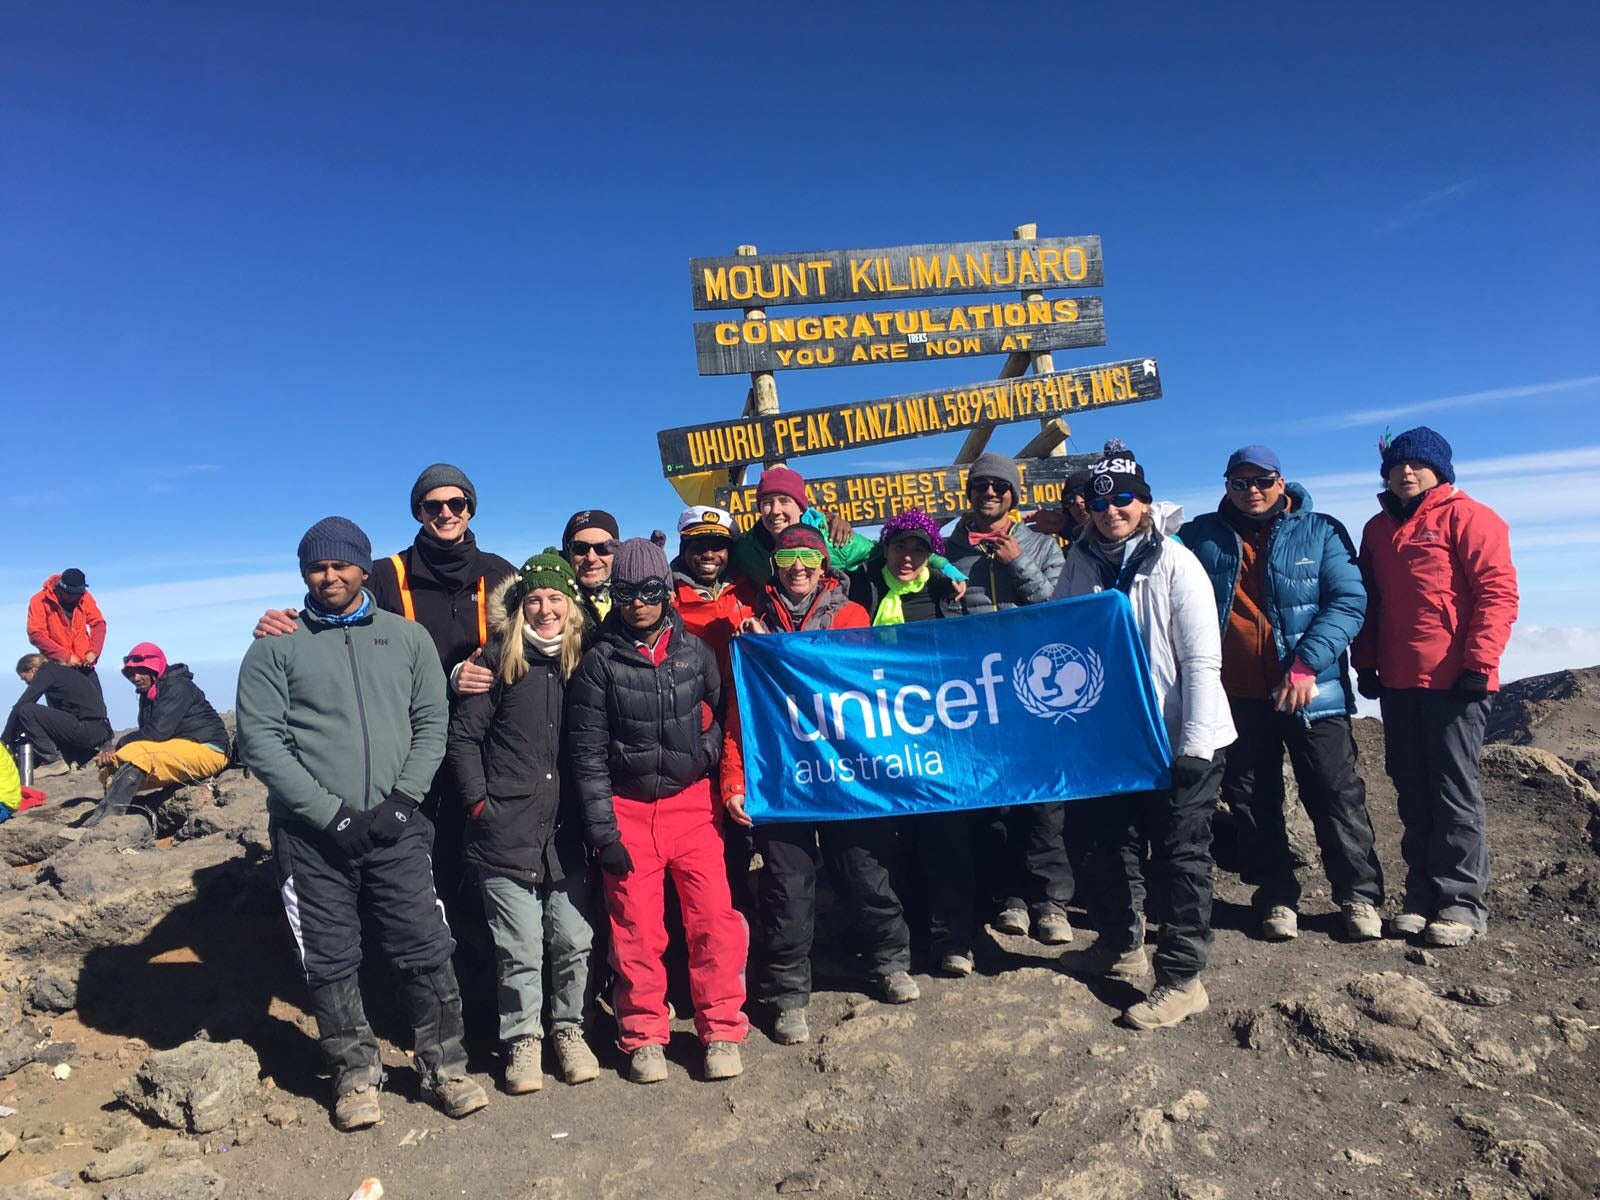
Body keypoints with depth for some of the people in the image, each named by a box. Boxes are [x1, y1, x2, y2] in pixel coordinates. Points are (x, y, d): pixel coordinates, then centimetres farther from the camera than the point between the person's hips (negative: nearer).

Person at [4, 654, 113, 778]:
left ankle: (54, 761, -4)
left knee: (25, 711, -8)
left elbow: (20, 706, -4)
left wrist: (5, 740, 5)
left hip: (86, 729, -9)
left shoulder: (46, 673, 1)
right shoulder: (62, 671, 26)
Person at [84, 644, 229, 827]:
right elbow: (145, 735, 8)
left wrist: (118, 746, -14)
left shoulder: (178, 687, -11)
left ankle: (107, 816, -37)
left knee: (135, 753, -30)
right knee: (109, 771, 2)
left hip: (206, 750, -10)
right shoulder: (148, 695, 16)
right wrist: (111, 755, -10)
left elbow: (158, 731, -21)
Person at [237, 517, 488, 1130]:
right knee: (331, 963, 8)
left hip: (397, 827, 1)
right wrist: (331, 812, -12)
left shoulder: (408, 637, 9)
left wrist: (401, 800, -8)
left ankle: (444, 1065, 19)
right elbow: (261, 740, -5)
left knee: (425, 951, 3)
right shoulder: (275, 647, 3)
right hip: (311, 834, 0)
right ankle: (356, 1074, 26)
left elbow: (431, 724, 5)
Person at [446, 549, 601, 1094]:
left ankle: (569, 1029, 29)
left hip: (567, 832, 2)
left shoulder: (585, 660, 6)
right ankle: (522, 1040, 25)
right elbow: (463, 734, 0)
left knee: (574, 941, 8)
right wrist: (479, 802, -6)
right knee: (520, 948, 5)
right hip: (507, 832, -2)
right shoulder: (500, 657, -1)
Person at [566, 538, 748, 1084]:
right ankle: (643, 1038, 21)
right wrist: (603, 830, -6)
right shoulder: (599, 662, -3)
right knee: (637, 929, 3)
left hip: (694, 803, 2)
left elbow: (723, 715, 14)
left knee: (715, 918, -2)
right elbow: (588, 752, -3)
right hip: (629, 809, -1)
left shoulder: (695, 650, 3)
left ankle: (722, 1032, 15)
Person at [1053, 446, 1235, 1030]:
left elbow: (1202, 659, -13)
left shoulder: (1175, 563, -11)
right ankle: (1122, 944, 39)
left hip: (1179, 738, -5)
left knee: (1180, 856, 4)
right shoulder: (1079, 565, 1)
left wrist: (1194, 745, -17)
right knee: (1115, 845, 19)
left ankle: (1181, 978, 16)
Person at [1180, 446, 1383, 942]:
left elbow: (1349, 601, -9)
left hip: (1314, 692, -2)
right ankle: (1277, 897, 24)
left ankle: (1359, 895, 20)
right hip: (1236, 695, 2)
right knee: (1252, 801, 10)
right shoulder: (1202, 536, 6)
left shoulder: (1322, 532, 0)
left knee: (1337, 794, 4)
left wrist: (1306, 664, -19)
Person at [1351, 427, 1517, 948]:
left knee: (1455, 790, -1)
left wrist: (1479, 662, -16)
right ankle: (1422, 894, 18)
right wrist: (1365, 663, 10)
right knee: (1413, 792, 9)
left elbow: (1498, 591, -10)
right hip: (1398, 683, 6)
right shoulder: (1378, 529, 15)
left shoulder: (1466, 517, -3)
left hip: (1454, 680, -6)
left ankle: (1462, 901, 9)